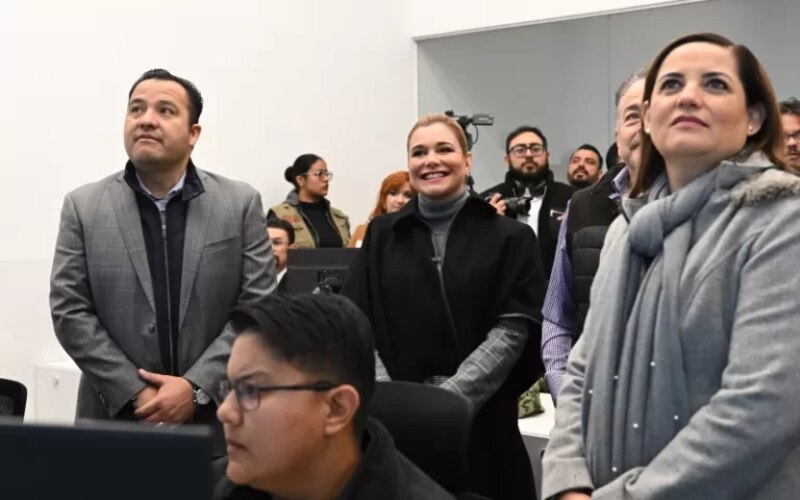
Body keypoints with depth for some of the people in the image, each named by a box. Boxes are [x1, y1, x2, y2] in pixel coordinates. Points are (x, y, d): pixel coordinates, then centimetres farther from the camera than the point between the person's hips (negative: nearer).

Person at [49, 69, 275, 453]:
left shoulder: (241, 203, 0)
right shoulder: (83, 207, 2)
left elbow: (258, 307, -5)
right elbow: (70, 312, -3)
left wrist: (197, 387, -14)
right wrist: (136, 393, -12)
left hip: (219, 415, 0)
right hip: (116, 416, 0)